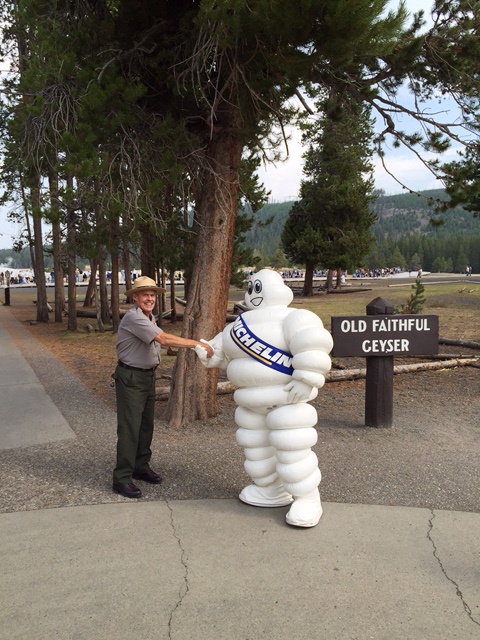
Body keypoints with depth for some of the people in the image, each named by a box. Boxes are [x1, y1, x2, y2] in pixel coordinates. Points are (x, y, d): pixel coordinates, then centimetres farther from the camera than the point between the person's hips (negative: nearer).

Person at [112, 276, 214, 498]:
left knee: (146, 425, 15)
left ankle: (141, 467, 29)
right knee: (129, 429, -7)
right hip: (130, 378, -9)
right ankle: (122, 479, 0)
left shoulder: (149, 318, 11)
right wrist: (197, 344, -30)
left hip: (148, 376, 9)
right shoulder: (134, 317, -22)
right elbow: (165, 339, -30)